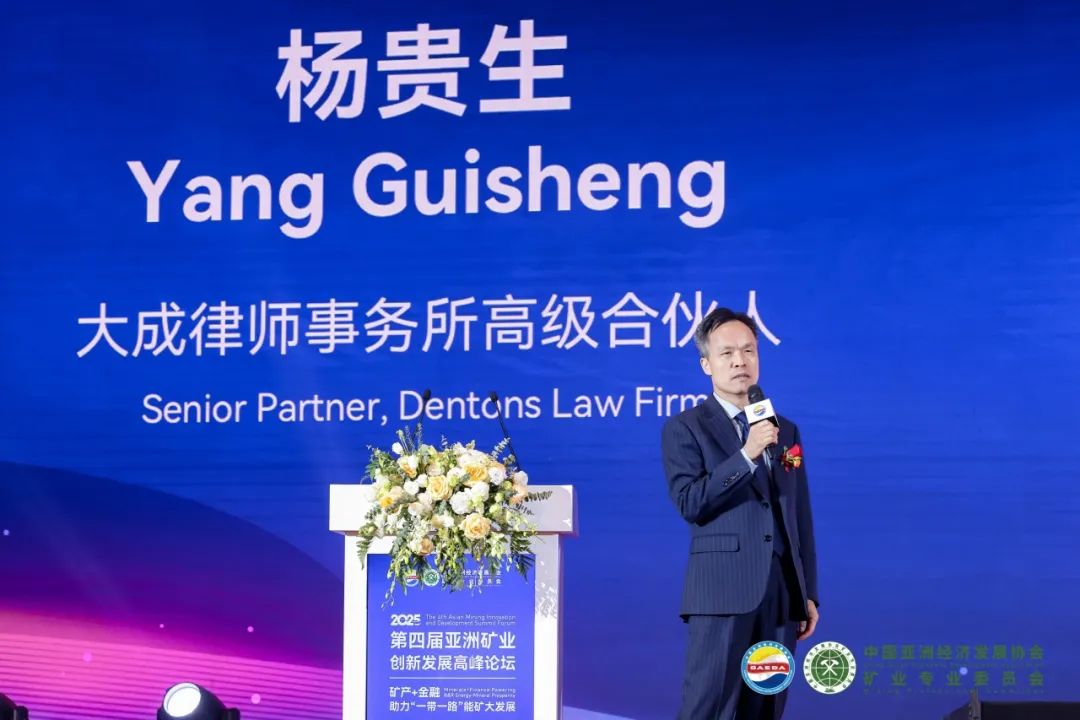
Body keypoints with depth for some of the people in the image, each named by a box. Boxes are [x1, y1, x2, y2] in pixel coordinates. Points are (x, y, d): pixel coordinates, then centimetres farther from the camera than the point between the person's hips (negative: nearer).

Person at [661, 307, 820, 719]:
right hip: (724, 591, -5)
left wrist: (809, 594, 13)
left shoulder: (785, 431, 16)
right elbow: (689, 503, -13)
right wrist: (746, 455, -19)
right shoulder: (684, 429, 1)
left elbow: (801, 520, 17)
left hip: (782, 592, 5)